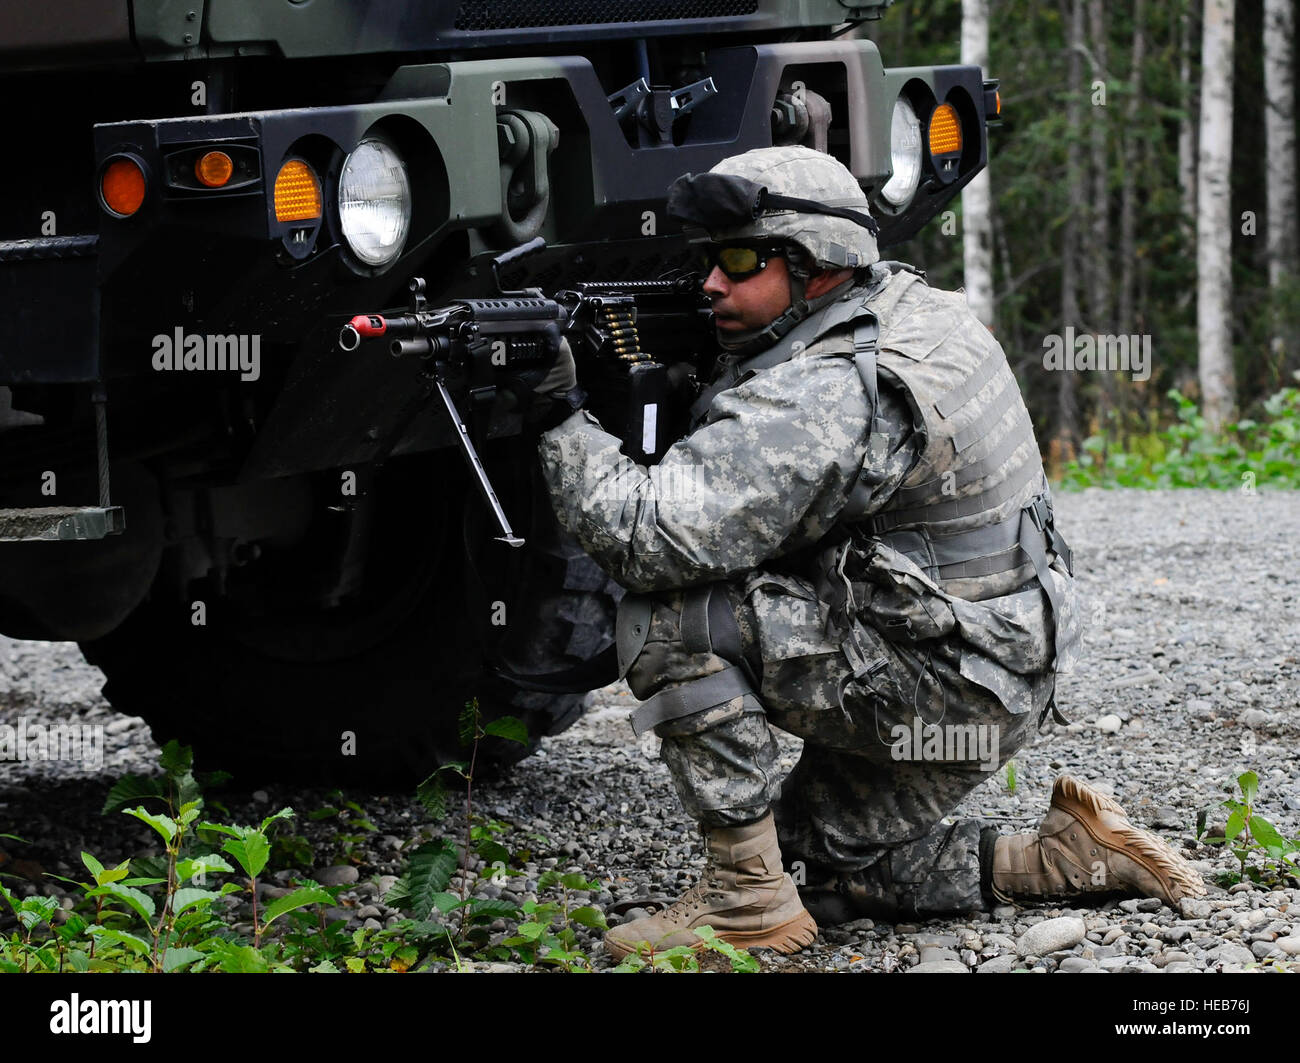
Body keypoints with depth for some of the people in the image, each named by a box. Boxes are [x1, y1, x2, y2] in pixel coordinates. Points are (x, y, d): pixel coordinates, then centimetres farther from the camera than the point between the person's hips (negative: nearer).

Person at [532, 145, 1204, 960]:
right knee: (827, 869, 22)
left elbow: (652, 538, -30)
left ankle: (749, 900, -11)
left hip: (941, 689, -10)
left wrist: (564, 418, -18)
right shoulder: (914, 305, 5)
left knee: (667, 620, -17)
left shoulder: (824, 397, -25)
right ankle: (1078, 855, 17)